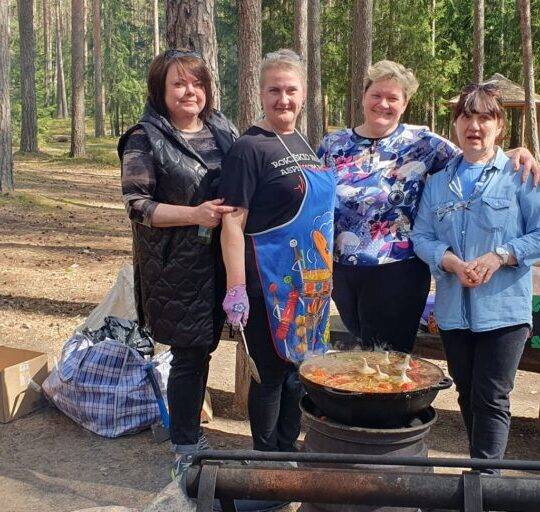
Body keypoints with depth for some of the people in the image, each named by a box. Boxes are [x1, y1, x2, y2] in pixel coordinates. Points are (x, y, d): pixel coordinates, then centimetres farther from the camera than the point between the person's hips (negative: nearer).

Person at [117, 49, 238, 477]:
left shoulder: (224, 131, 10)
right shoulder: (145, 140, -6)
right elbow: (138, 205, -11)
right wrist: (194, 214, -22)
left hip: (219, 262, 5)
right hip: (176, 268, -5)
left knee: (203, 347, 15)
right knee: (190, 354, 0)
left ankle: (188, 422, 35)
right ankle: (186, 450, 16)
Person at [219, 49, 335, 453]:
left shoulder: (304, 144, 12)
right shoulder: (249, 148, -11)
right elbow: (232, 222, -15)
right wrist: (236, 287, -21)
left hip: (311, 280, 7)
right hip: (270, 280, -7)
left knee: (298, 367, 16)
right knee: (271, 371, 4)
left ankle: (288, 450, 33)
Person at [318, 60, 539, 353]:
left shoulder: (419, 142, -3)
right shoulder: (332, 144, 5)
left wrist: (512, 153, -20)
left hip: (396, 274, -3)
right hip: (341, 272, 3)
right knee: (364, 350, 19)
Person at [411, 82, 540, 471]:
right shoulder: (439, 181, 10)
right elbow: (421, 236, 3)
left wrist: (500, 257, -17)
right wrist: (452, 262, -15)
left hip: (504, 308, -4)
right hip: (454, 309, 4)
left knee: (491, 399, -4)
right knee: (468, 397, 15)